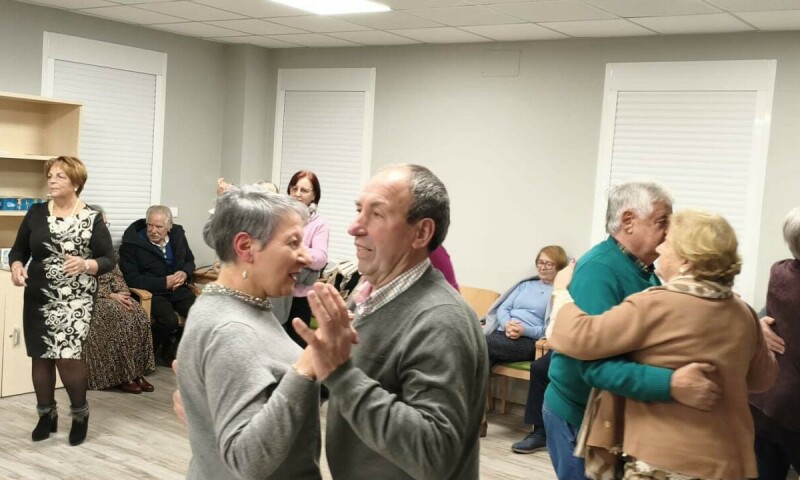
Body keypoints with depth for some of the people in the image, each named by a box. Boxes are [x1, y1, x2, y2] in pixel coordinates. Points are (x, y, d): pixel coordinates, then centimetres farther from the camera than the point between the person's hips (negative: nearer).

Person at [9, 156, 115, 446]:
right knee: (40, 356, 9)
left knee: (67, 356, -12)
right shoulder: (36, 213, 5)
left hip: (74, 301, -4)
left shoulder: (92, 220, -5)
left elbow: (109, 260, -5)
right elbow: (18, 250, 10)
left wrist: (86, 264, -24)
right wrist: (16, 267, -11)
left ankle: (80, 412, 12)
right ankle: (46, 415, 27)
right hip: (37, 298, 4)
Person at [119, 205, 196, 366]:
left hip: (178, 288, 5)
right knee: (169, 321, -32)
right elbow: (131, 279, -13)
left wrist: (185, 273, -5)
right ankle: (154, 351, 0)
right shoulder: (132, 242, -11)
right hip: (151, 291, -5)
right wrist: (164, 283, -19)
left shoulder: (177, 233, 5)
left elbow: (189, 260, 19)